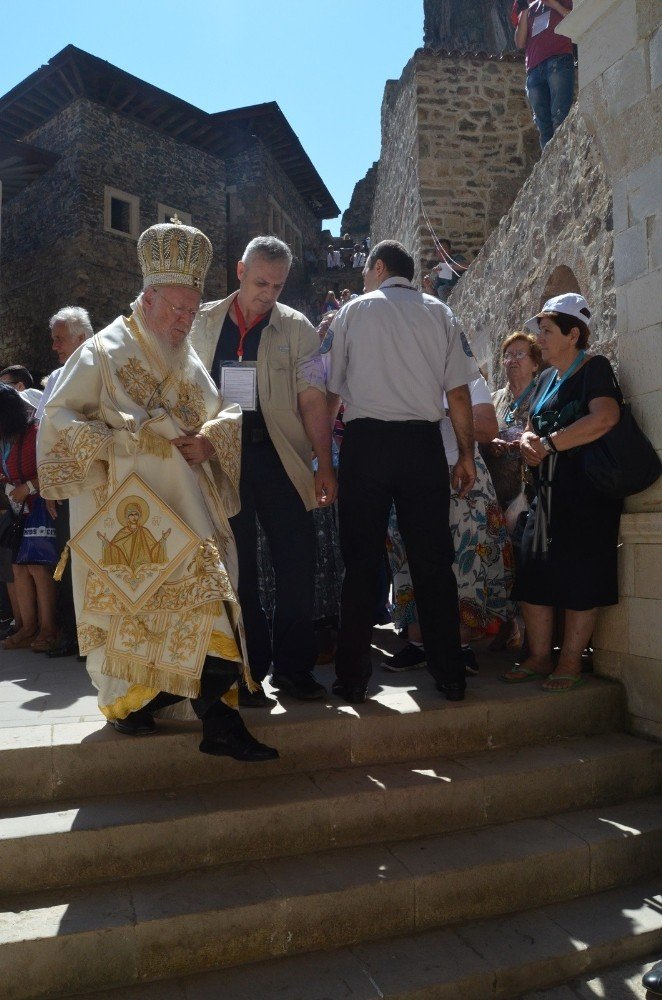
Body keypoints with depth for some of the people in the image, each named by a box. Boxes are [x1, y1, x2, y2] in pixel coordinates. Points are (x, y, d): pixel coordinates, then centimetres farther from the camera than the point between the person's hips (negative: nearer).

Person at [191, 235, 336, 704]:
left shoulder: (297, 328, 4)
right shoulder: (204, 322, 10)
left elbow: (312, 400, -1)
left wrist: (324, 466, -8)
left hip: (280, 457, -1)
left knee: (298, 561, -1)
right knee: (237, 568, 6)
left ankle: (293, 666, 15)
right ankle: (249, 671, 19)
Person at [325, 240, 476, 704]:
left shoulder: (353, 310, 8)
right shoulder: (439, 313, 12)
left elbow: (332, 391, 7)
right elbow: (459, 392, 5)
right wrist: (467, 454, 11)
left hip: (366, 441, -1)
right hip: (423, 442, 2)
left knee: (361, 562, 3)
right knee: (433, 560, 6)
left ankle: (353, 679, 8)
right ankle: (450, 677, 12)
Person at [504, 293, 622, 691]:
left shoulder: (595, 368, -6)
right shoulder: (547, 379, 18)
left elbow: (605, 418, -24)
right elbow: (532, 431, 18)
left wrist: (549, 443, -19)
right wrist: (527, 442, -6)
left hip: (588, 494, -8)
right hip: (548, 493, 8)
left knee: (579, 579, -3)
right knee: (533, 573, 6)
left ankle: (571, 662, 7)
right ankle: (540, 657, 16)